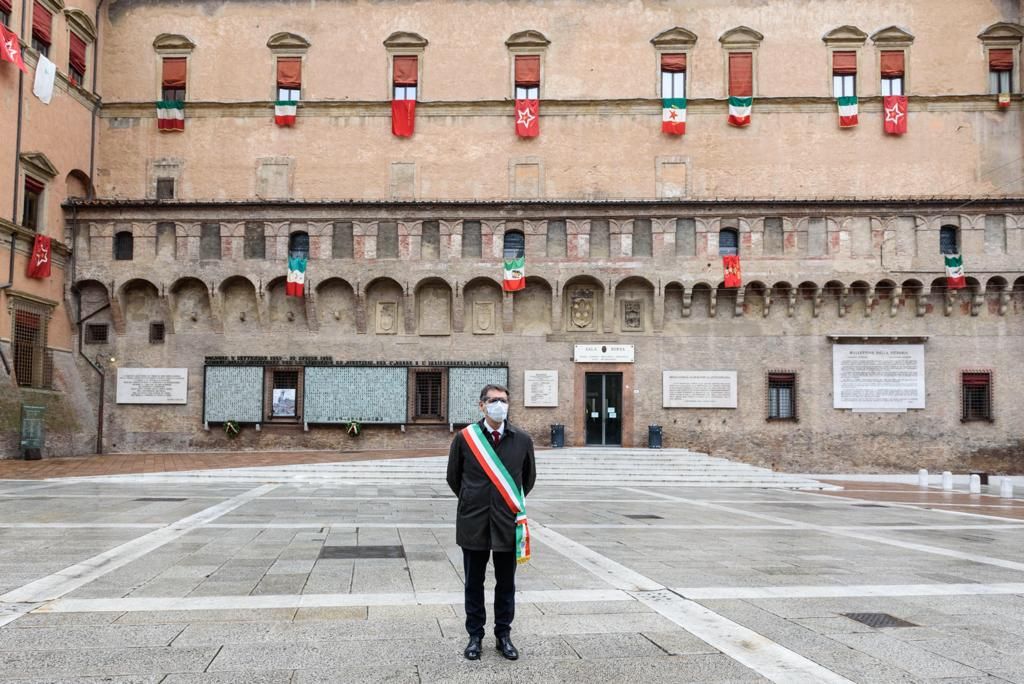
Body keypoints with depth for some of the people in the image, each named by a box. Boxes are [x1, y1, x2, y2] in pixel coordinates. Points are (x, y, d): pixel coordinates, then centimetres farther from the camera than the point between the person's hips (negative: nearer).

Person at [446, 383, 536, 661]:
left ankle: (503, 636, 24)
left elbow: (528, 477, 14)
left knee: (506, 584, 10)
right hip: (473, 523, -1)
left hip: (508, 523, 1)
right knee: (474, 583, 10)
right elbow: (454, 477, 8)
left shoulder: (522, 439, -1)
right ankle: (475, 636, 23)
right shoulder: (464, 437, -5)